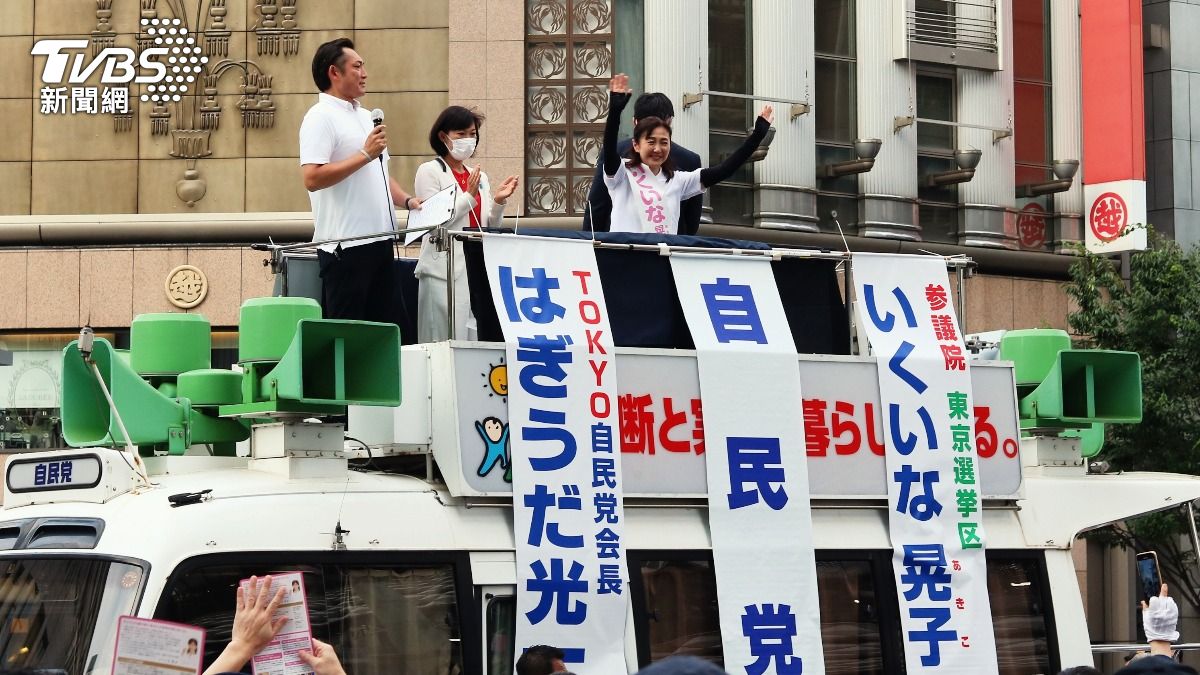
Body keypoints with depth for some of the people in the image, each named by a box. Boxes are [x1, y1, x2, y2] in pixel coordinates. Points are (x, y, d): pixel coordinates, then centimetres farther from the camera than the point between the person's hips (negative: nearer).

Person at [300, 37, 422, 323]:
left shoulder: (365, 116, 20)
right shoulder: (321, 117, -9)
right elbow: (312, 178, -21)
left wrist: (407, 201, 11)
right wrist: (365, 154, -19)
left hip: (380, 239, 9)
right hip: (346, 244, -9)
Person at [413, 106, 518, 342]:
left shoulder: (479, 176, 18)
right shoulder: (429, 171, 0)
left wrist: (498, 201, 2)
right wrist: (469, 196, -13)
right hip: (445, 270, -6)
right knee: (449, 341, -10)